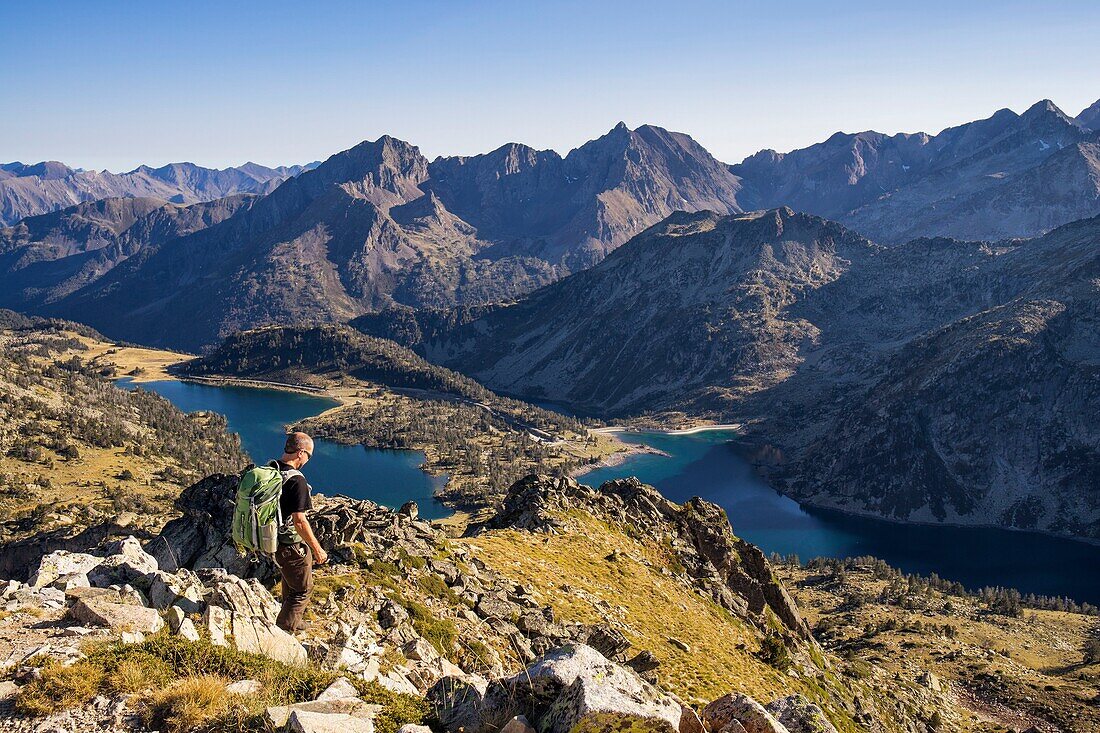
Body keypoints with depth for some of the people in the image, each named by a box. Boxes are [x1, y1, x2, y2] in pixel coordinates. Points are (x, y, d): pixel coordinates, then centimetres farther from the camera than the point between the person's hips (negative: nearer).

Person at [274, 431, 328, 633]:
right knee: (302, 590, 12)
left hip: (271, 539, 9)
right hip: (291, 546, -9)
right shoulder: (296, 481, -28)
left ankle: (293, 622, 48)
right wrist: (317, 549, -17)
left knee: (290, 583, 30)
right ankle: (282, 630, 20)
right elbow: (299, 521, -27)